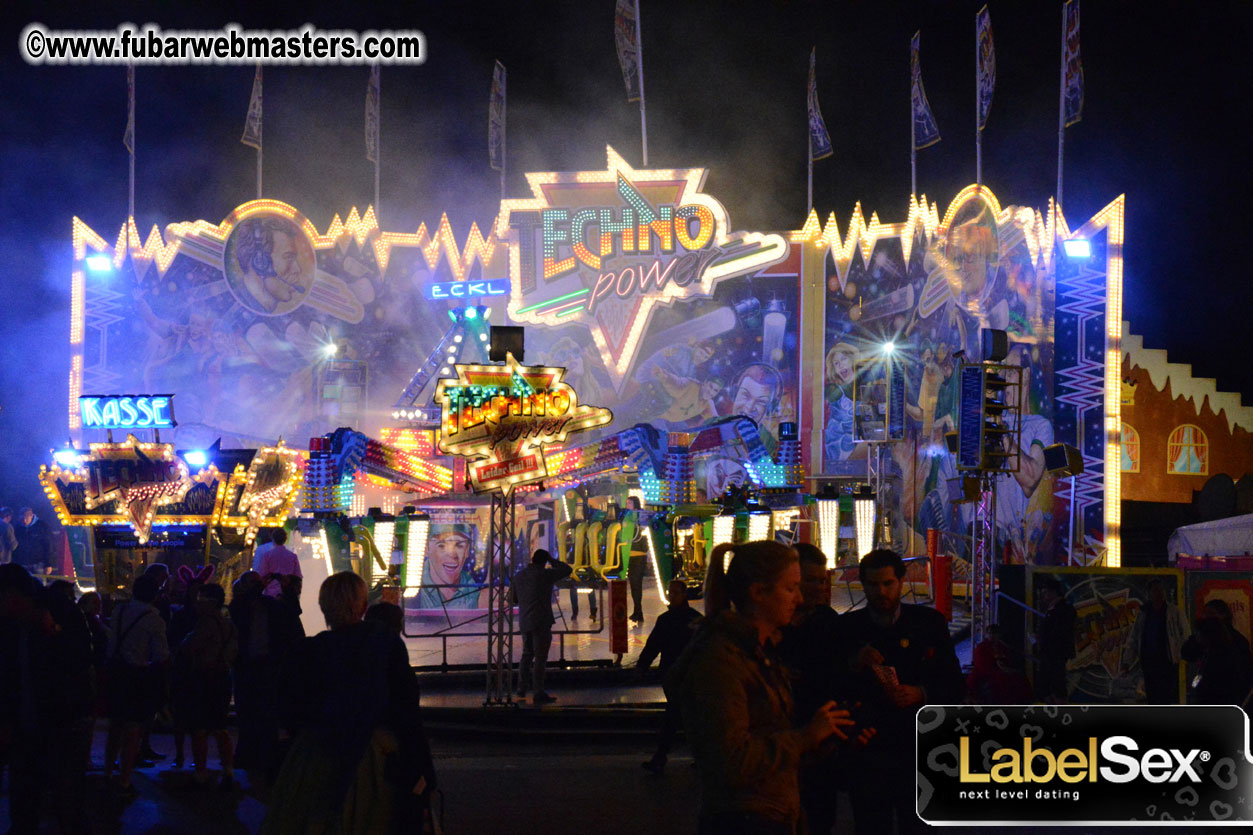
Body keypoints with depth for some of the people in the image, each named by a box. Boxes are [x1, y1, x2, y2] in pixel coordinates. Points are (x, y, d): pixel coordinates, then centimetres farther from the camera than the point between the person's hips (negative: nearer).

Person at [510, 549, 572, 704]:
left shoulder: (519, 576, 7)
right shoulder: (545, 575, -11)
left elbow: (513, 598, 17)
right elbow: (567, 570, 1)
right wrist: (552, 560, 12)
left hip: (524, 622, 6)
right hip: (541, 622, -6)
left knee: (527, 654, 23)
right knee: (540, 658, -2)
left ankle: (522, 686, 28)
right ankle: (539, 694, -2)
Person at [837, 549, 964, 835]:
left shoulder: (929, 622, 4)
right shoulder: (847, 627, 3)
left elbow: (956, 687, 4)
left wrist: (921, 694, -14)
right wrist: (853, 664, -16)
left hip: (918, 754, 0)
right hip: (866, 755, 0)